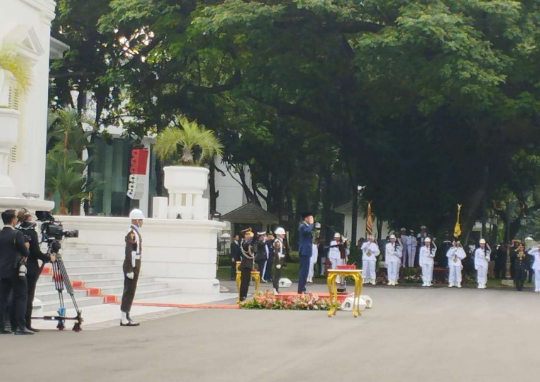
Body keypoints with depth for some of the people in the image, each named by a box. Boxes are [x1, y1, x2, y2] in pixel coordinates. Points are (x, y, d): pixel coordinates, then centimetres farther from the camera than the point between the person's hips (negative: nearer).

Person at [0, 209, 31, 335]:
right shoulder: (17, 234, -12)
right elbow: (25, 253, -10)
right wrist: (26, 247, 13)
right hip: (16, 270, -6)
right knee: (21, 297, -2)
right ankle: (21, 326, -8)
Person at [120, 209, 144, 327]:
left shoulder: (136, 232, 15)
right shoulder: (131, 232, -16)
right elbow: (128, 252, -21)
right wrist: (130, 270, -22)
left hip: (135, 265, 10)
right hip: (132, 265, -10)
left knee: (130, 292, 12)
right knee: (129, 292, -7)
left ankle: (126, 317, 17)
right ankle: (125, 319, -6)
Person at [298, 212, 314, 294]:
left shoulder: (305, 226, 18)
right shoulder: (303, 226, -14)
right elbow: (308, 230, -36)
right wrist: (311, 223, -22)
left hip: (305, 251, 11)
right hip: (305, 251, -11)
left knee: (303, 270, 12)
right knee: (304, 270, -11)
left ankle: (302, 288, 17)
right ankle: (301, 289, -12)